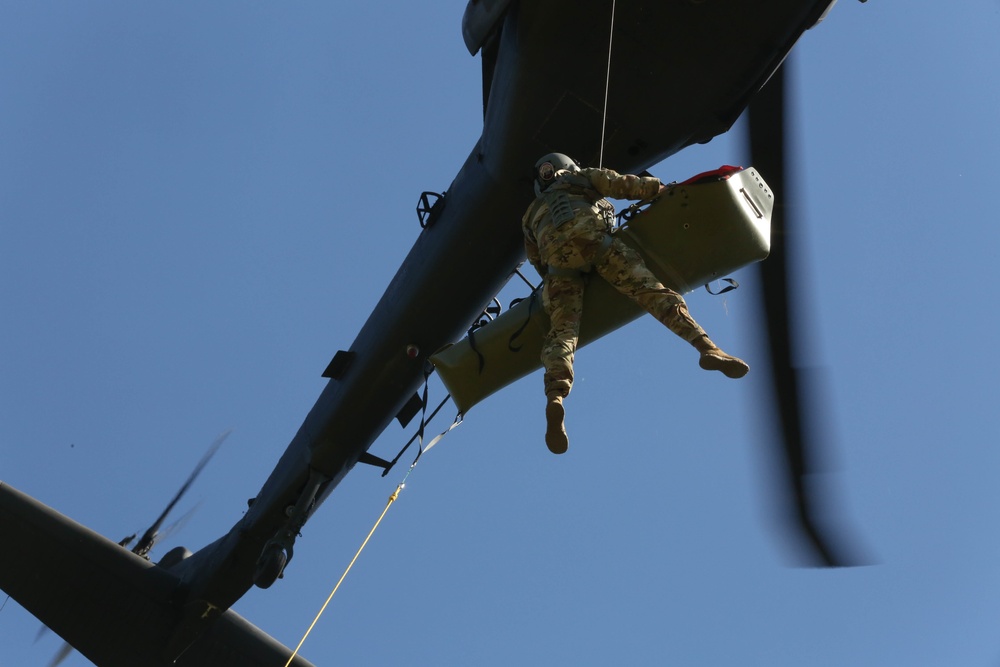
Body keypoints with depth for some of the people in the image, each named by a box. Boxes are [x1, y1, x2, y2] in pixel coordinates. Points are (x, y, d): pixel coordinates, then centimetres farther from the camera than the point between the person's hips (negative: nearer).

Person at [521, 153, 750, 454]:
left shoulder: (531, 215, 40)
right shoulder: (579, 177, 33)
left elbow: (537, 262, 32)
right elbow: (619, 184, 17)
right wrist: (659, 188, 24)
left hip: (557, 260, 2)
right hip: (591, 236, -2)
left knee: (562, 329, -10)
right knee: (649, 289, -13)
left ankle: (555, 397, -37)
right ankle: (706, 346, -33)